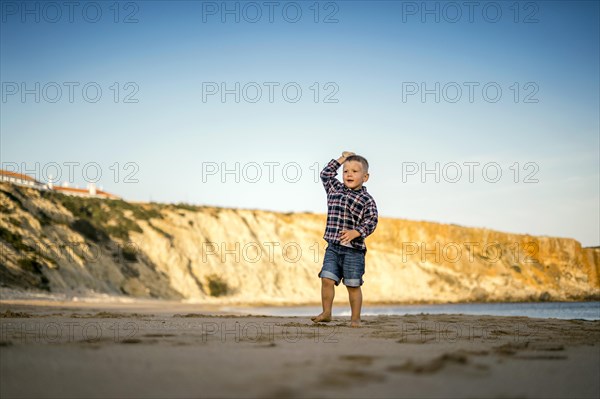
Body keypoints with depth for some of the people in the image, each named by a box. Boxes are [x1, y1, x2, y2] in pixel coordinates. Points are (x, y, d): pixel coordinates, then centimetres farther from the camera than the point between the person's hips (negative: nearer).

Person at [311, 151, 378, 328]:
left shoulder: (367, 200, -3)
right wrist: (342, 159, 23)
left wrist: (355, 232, -27)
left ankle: (355, 318, 13)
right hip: (333, 247, 4)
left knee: (353, 284, 1)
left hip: (353, 249, -4)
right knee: (327, 278, -4)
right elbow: (325, 174, 25)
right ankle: (326, 313, 9)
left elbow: (370, 222, -10)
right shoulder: (335, 189, 12)